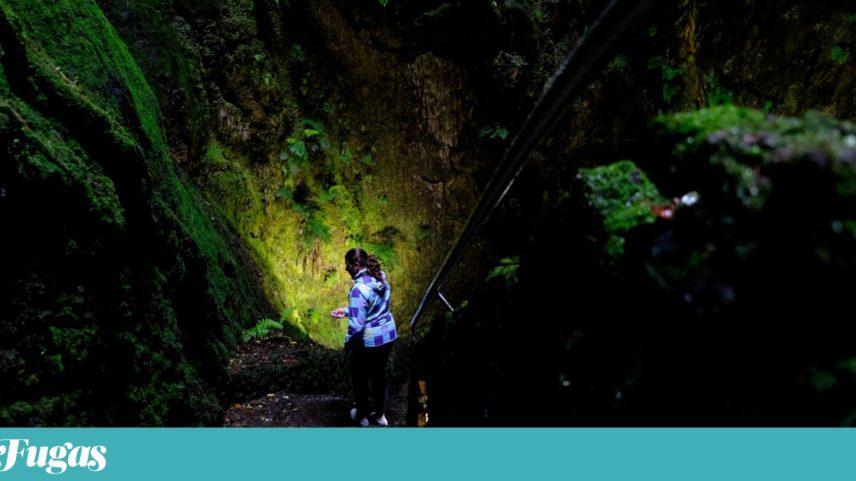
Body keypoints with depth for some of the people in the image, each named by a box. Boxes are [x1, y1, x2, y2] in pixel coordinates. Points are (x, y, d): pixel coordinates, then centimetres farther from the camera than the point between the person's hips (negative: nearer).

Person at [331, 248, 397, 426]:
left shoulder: (359, 288, -26)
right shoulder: (381, 278, 0)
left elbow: (356, 325, -25)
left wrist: (348, 344, -10)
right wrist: (346, 310, 13)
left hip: (368, 340, -7)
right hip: (388, 335, 7)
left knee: (360, 378, 17)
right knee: (379, 375, 24)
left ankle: (362, 414, 34)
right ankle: (380, 414, 37)